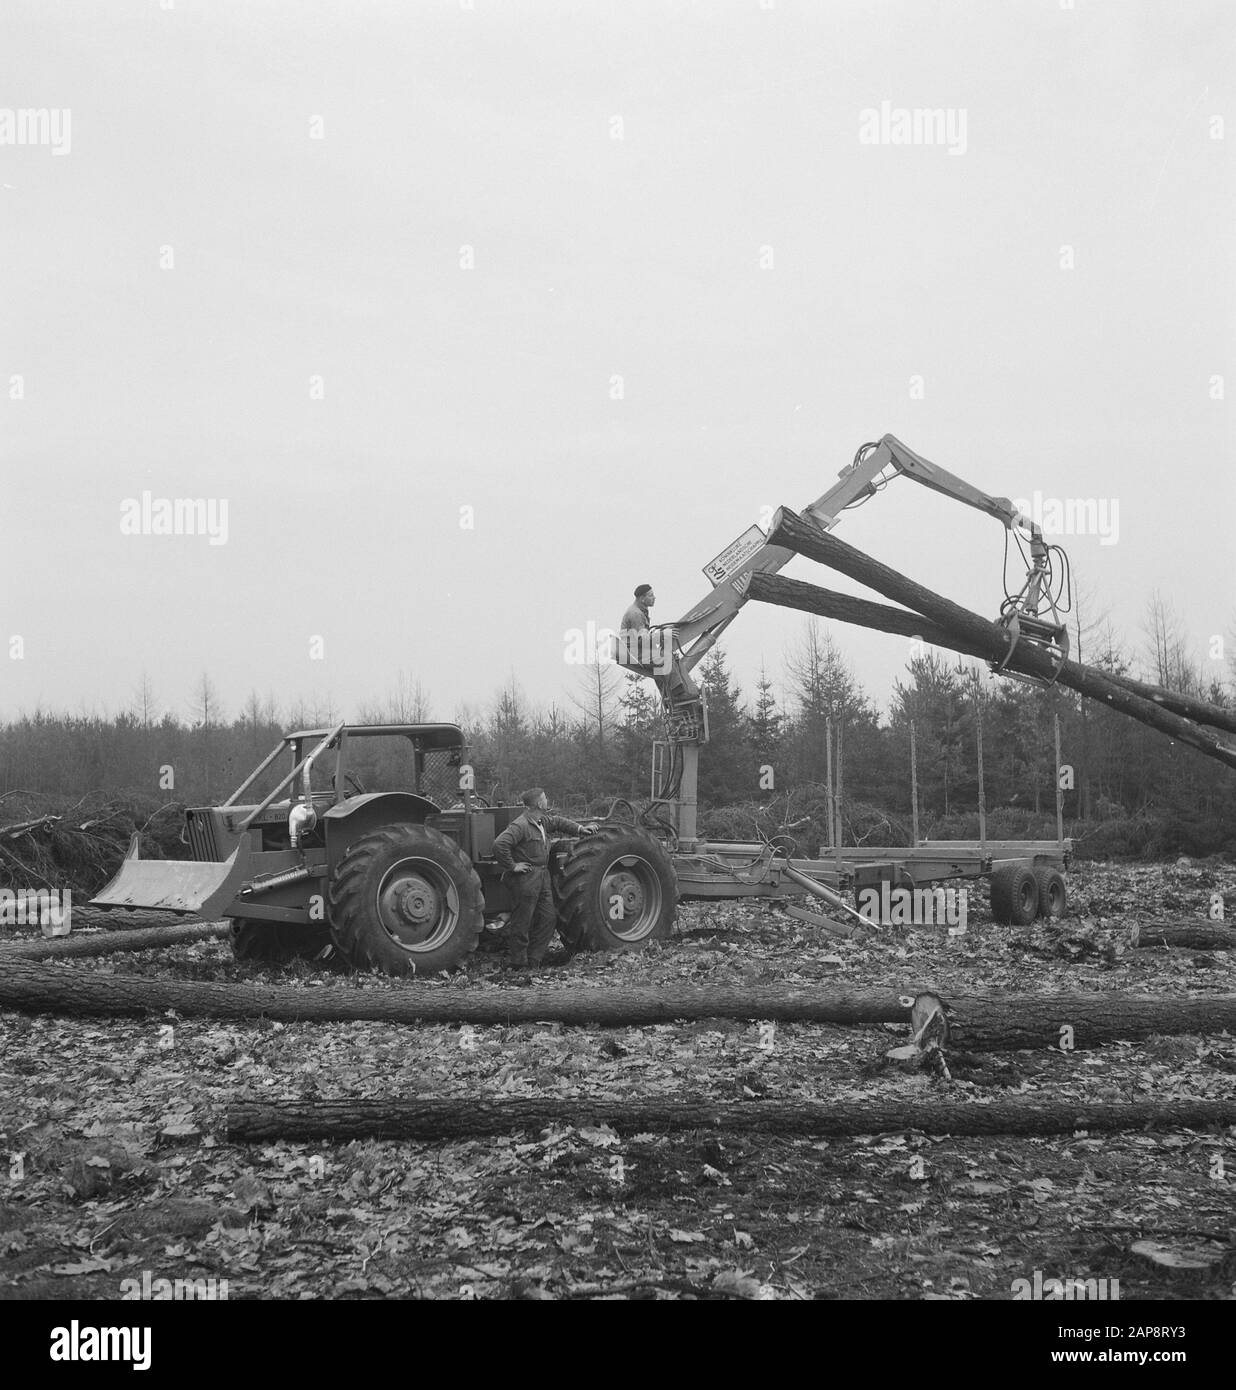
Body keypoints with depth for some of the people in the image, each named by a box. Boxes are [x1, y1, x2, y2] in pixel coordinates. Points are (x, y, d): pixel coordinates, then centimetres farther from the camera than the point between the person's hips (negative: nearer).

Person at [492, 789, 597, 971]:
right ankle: (518, 963, 7)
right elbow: (500, 844, -28)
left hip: (542, 875, 9)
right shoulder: (520, 825, -19)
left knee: (549, 917, 10)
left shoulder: (542, 821, 11)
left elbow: (557, 822, 31)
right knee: (522, 922, -2)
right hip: (525, 877, -9)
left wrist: (579, 829, 22)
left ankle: (534, 958, 18)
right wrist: (512, 866, -21)